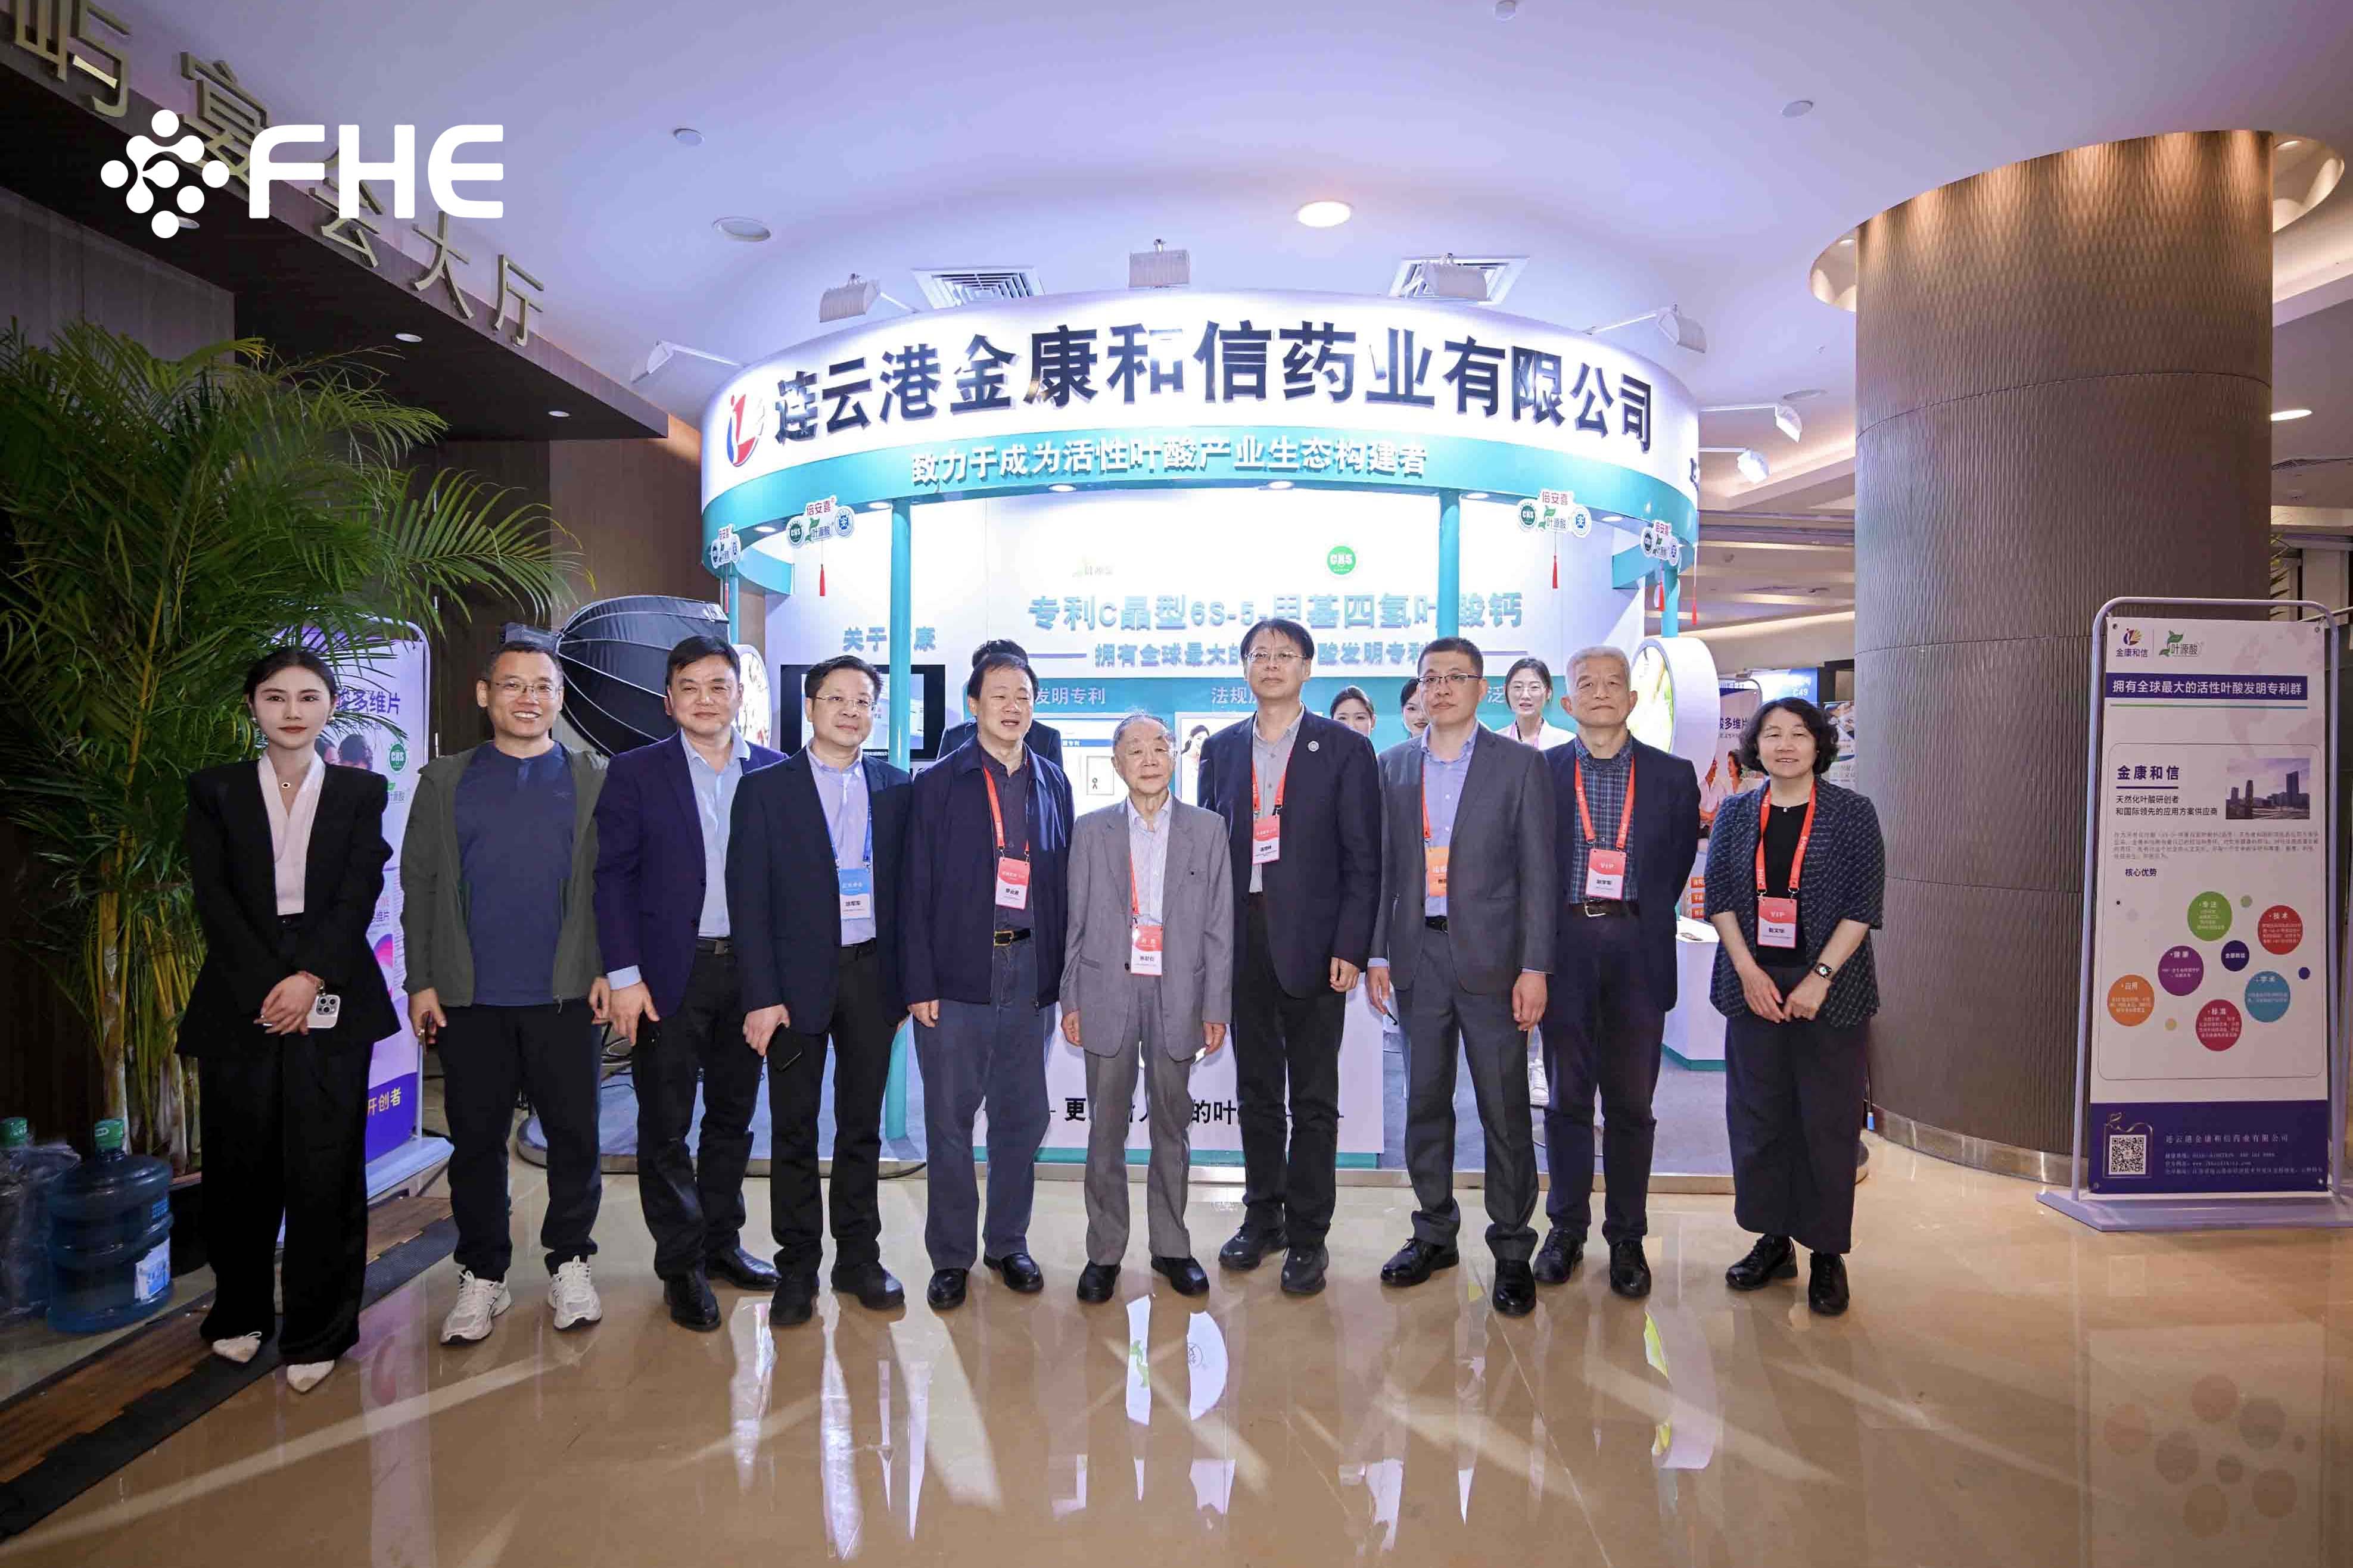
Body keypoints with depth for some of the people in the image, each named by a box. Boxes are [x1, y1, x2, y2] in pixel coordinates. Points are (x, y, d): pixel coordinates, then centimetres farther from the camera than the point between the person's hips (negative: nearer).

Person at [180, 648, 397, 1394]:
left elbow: (360, 897, -3)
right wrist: (267, 987, -11)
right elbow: (213, 898, -1)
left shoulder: (361, 792, 6)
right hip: (239, 998, 1)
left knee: (323, 1165, 0)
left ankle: (316, 1333, 12)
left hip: (331, 1000, -1)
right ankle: (241, 1312, 29)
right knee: (240, 1164, 8)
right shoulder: (215, 791, 8)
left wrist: (311, 978, -15)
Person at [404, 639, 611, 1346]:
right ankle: (483, 1276, 24)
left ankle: (569, 1265, 23)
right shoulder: (445, 781, 8)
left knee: (575, 1135, 5)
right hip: (470, 997, 1)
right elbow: (418, 885, 6)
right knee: (477, 1141, 9)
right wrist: (421, 981, -1)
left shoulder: (594, 781, 5)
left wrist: (609, 970, -7)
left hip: (566, 995, -1)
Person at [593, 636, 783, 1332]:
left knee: (733, 1116, 14)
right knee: (665, 1126, 6)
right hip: (670, 972, -2)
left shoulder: (775, 772, 4)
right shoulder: (635, 773, -1)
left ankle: (721, 1241, 31)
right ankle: (681, 1266, 20)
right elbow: (611, 877, -4)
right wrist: (623, 974, -11)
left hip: (750, 968, 3)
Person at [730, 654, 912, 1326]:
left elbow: (905, 886, 8)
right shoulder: (766, 789, -1)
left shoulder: (895, 787, 7)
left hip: (871, 974, 2)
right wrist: (761, 995, -11)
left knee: (862, 1126, 12)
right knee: (794, 1132, 6)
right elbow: (748, 898, -5)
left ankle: (858, 1258, 25)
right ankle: (797, 1267, 20)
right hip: (798, 978, -2)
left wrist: (905, 979, 2)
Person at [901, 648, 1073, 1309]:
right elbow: (916, 890, -2)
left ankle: (1009, 1243, 28)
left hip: (1030, 976, 3)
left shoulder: (1053, 784, 9)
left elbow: (1063, 883, 9)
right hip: (956, 976, -3)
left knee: (1022, 1118, 11)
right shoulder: (939, 784, 0)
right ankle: (951, 1255, 21)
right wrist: (919, 983, -7)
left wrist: (1063, 973, 4)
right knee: (949, 1119, 6)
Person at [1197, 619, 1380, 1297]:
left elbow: (1362, 858, -4)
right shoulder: (1222, 749, 9)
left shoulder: (1345, 749, -1)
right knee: (1256, 1092, 14)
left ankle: (1306, 1235, 17)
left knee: (1313, 1099, 5)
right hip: (1241, 944, 3)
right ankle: (1262, 1216, 29)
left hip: (1311, 945, -3)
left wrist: (1350, 948, -11)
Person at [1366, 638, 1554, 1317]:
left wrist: (1534, 967, -9)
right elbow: (1384, 866, 10)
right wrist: (1378, 954, 4)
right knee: (1425, 1102, 12)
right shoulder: (1394, 766, 10)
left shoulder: (1520, 764, 0)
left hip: (1490, 958, -3)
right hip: (1417, 956, 3)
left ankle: (1512, 1249, 16)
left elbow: (1537, 871, -3)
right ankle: (1434, 1232, 27)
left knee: (1505, 1109, 2)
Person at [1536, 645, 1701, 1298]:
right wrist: (1541, 942, 0)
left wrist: (1642, 920, 4)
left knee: (1631, 1102, 7)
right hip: (1564, 947, 0)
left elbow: (1680, 862, 9)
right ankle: (1566, 1229, 20)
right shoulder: (1538, 771, 4)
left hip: (1637, 949, 1)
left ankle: (1627, 1237, 19)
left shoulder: (1673, 775, 6)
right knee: (1567, 1098, 8)